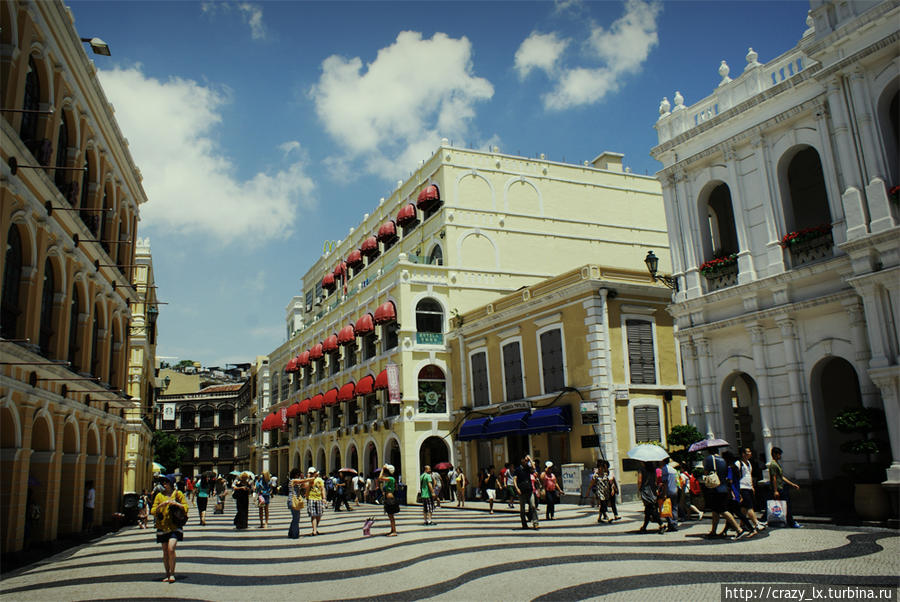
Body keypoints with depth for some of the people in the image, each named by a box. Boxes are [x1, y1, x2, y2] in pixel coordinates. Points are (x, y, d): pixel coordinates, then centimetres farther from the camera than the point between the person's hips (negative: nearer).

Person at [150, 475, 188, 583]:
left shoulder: (178, 494, 3)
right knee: (165, 552, 7)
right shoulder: (159, 496, 7)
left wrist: (176, 503, -13)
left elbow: (185, 507, 2)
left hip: (175, 526, -3)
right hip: (162, 526, 3)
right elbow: (153, 511, 4)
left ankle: (172, 574, -6)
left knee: (171, 549, -17)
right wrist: (161, 505, -14)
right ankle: (167, 574, 21)